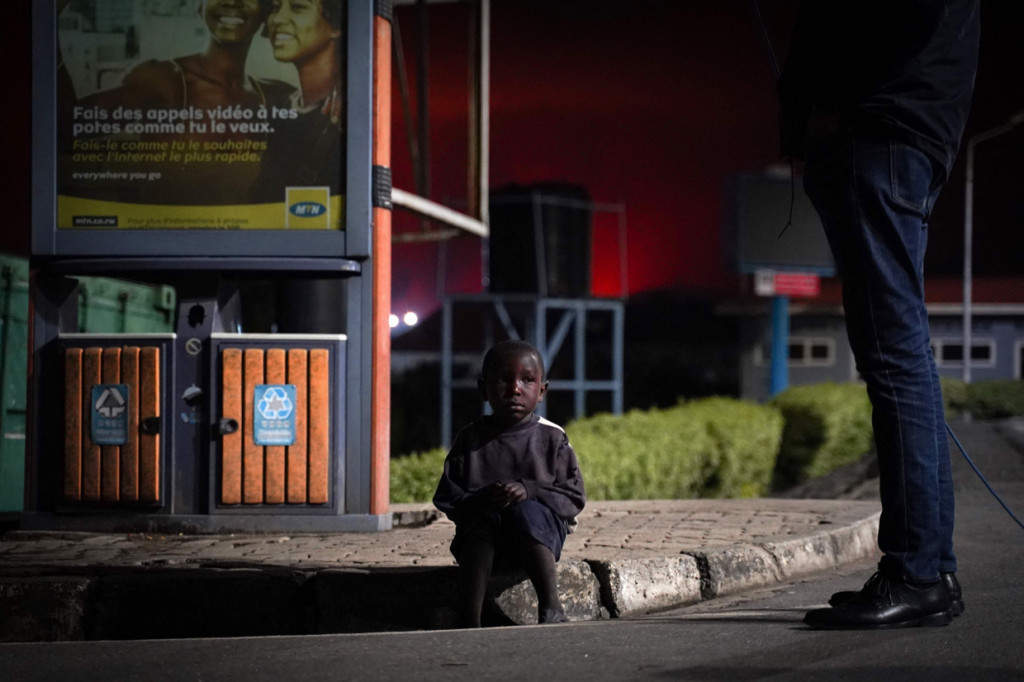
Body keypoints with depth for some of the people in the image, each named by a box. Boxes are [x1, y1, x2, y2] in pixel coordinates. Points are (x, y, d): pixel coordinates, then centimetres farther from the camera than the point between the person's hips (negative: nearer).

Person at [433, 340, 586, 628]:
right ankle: (470, 620, -42)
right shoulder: (471, 440, 7)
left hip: (540, 530, -1)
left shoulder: (552, 438, 5)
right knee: (483, 519, -32)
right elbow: (446, 499, 2)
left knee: (527, 512, -33)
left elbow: (573, 498, -1)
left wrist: (529, 491, -18)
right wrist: (481, 499, -19)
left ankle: (551, 606, -35)